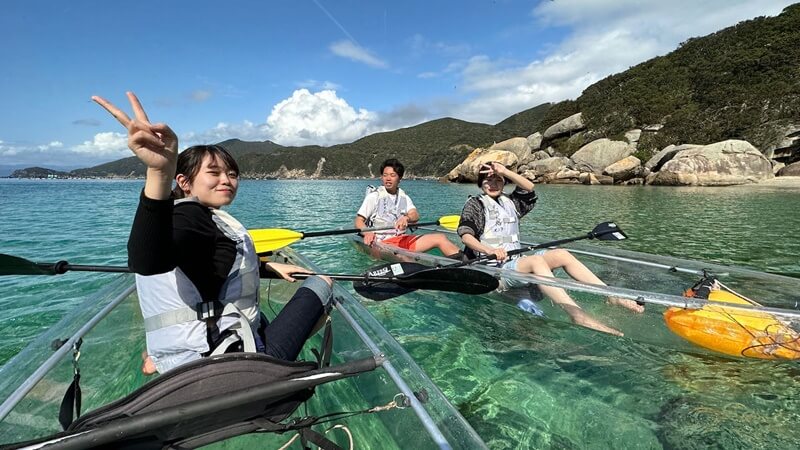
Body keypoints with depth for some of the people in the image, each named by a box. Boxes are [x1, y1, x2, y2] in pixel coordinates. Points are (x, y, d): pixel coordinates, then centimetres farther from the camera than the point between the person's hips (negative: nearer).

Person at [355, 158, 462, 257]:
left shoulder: (404, 197, 16)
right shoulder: (374, 196, 2)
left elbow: (415, 215, -2)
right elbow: (359, 221, -3)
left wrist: (406, 218, -27)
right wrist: (367, 233, -26)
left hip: (404, 239, 5)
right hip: (383, 242, -5)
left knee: (440, 238, -11)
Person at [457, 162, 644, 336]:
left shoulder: (510, 203, 22)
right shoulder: (475, 204, 4)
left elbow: (529, 188, 5)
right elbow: (465, 235, -11)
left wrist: (505, 171, -5)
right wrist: (489, 250, -29)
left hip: (517, 262, 7)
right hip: (492, 267, -7)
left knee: (561, 254, -13)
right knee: (535, 260, -34)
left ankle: (612, 296, -19)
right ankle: (577, 314, -49)